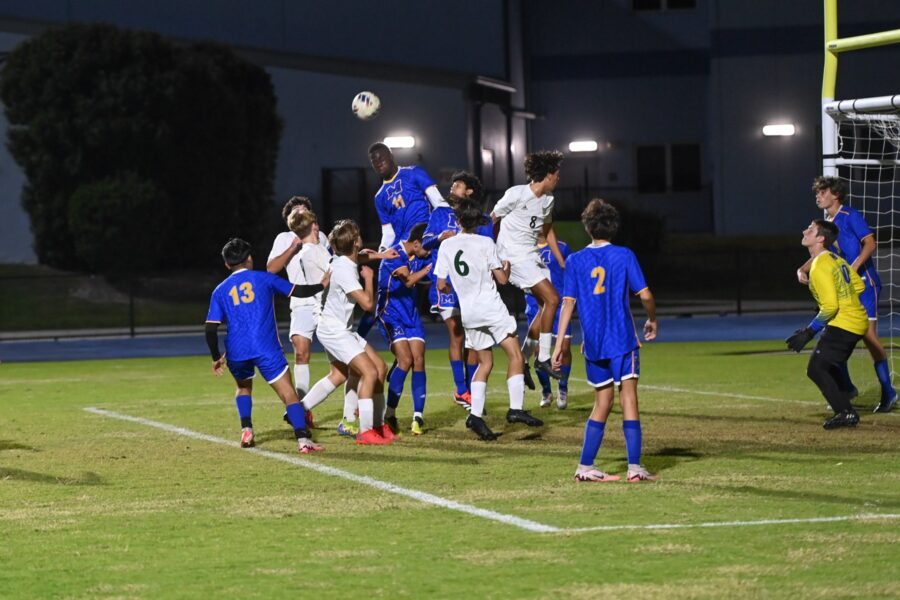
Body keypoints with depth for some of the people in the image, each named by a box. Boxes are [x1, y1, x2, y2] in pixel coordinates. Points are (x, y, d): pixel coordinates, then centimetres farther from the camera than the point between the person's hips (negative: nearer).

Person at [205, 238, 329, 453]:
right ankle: (303, 439, -20)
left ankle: (246, 430, 12)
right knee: (288, 393, -4)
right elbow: (297, 291, 10)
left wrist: (217, 358, 19)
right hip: (266, 348, -3)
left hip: (236, 352, 3)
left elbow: (211, 330, 8)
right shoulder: (264, 279, 8)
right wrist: (321, 285, 27)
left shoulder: (220, 291, 13)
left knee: (243, 387, 30)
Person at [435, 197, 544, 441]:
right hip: (491, 308, -5)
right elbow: (502, 279, -4)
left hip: (468, 312, 5)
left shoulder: (446, 245, 2)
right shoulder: (485, 243, -7)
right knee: (515, 356, 0)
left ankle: (476, 415, 3)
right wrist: (507, 267, 17)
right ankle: (516, 408, -12)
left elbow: (441, 285, 4)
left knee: (485, 362, 15)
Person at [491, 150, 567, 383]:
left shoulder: (547, 199, 9)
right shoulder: (516, 194, -14)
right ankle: (543, 359, -11)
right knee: (552, 298, -17)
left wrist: (562, 263, 22)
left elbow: (547, 230, 23)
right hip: (514, 256, -9)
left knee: (546, 305, 3)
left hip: (532, 255, 9)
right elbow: (491, 220, -5)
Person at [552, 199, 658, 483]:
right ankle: (634, 467, -12)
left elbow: (568, 302, 0)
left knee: (602, 402, 14)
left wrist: (559, 342, 2)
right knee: (629, 398, -3)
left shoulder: (575, 261, 3)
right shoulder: (624, 256, -2)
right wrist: (652, 320, 15)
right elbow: (645, 295, -4)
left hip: (593, 343, 3)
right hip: (623, 340, -3)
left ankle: (585, 467, 11)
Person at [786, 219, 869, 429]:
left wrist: (808, 333, -17)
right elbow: (858, 285, 19)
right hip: (858, 321, 10)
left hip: (842, 324, -10)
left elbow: (830, 307, -22)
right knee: (829, 368, 21)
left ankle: (845, 413, -8)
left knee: (816, 369, -8)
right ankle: (847, 413, 23)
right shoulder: (836, 259, 11)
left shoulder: (820, 267, -18)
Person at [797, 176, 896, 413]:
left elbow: (869, 242, -16)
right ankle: (846, 387, 16)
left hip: (864, 282, -8)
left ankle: (888, 392, -5)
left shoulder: (850, 216, -8)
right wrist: (803, 270, 0)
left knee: (868, 335, -12)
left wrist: (854, 267, -29)